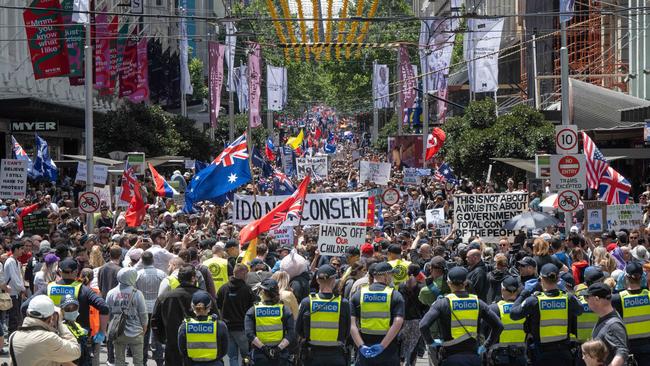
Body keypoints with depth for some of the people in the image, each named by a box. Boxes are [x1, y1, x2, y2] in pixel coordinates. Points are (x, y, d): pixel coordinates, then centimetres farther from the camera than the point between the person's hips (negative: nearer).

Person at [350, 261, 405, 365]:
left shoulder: (358, 295, 4)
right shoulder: (395, 295, -3)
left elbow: (351, 323, -7)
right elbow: (398, 323, -16)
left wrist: (361, 346, -13)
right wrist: (382, 346, -17)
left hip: (364, 353, 2)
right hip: (388, 353, -2)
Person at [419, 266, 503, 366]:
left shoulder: (443, 303, -7)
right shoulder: (477, 302, 2)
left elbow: (423, 326, -18)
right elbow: (498, 326, 3)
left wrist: (430, 342, -2)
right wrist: (486, 346, 10)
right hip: (473, 358, 3)